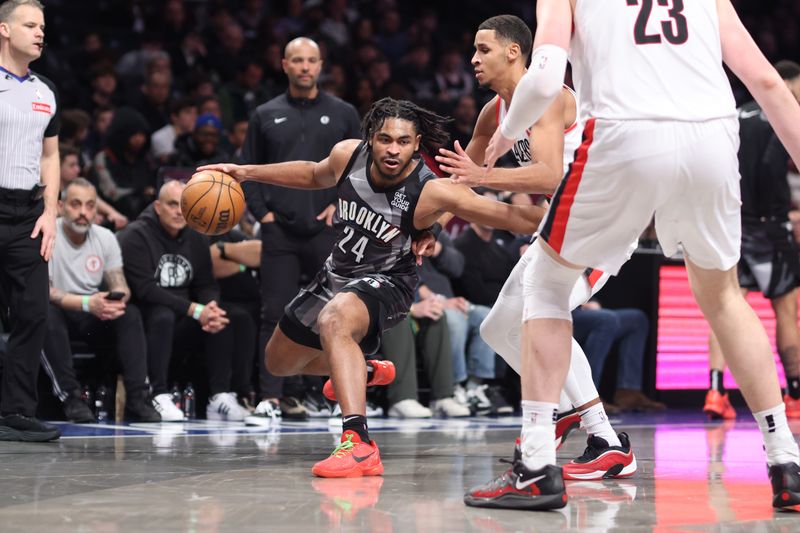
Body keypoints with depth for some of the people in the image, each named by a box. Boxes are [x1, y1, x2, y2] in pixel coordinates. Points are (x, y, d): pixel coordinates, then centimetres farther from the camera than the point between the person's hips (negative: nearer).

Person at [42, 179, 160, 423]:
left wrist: (118, 300, -27)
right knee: (47, 314, -37)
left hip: (92, 319, 4)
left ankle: (137, 398, -26)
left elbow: (120, 286, 0)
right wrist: (86, 303, -39)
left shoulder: (105, 238, 2)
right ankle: (70, 398, -34)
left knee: (131, 314, -21)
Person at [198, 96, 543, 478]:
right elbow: (315, 176, 9)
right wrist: (247, 172, 6)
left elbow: (504, 214, -34)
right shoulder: (348, 155, -15)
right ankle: (363, 372, 54)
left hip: (385, 282, -7)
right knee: (279, 362, 24)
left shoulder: (430, 192, -28)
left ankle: (358, 443, -47)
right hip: (337, 274, 7)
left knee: (335, 318, -42)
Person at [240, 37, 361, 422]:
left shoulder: (342, 114, 8)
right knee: (275, 314, -4)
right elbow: (248, 170, 12)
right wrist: (261, 212, 0)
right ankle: (271, 395, -2)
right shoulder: (266, 115, 10)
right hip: (280, 231, 0)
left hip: (328, 230, 0)